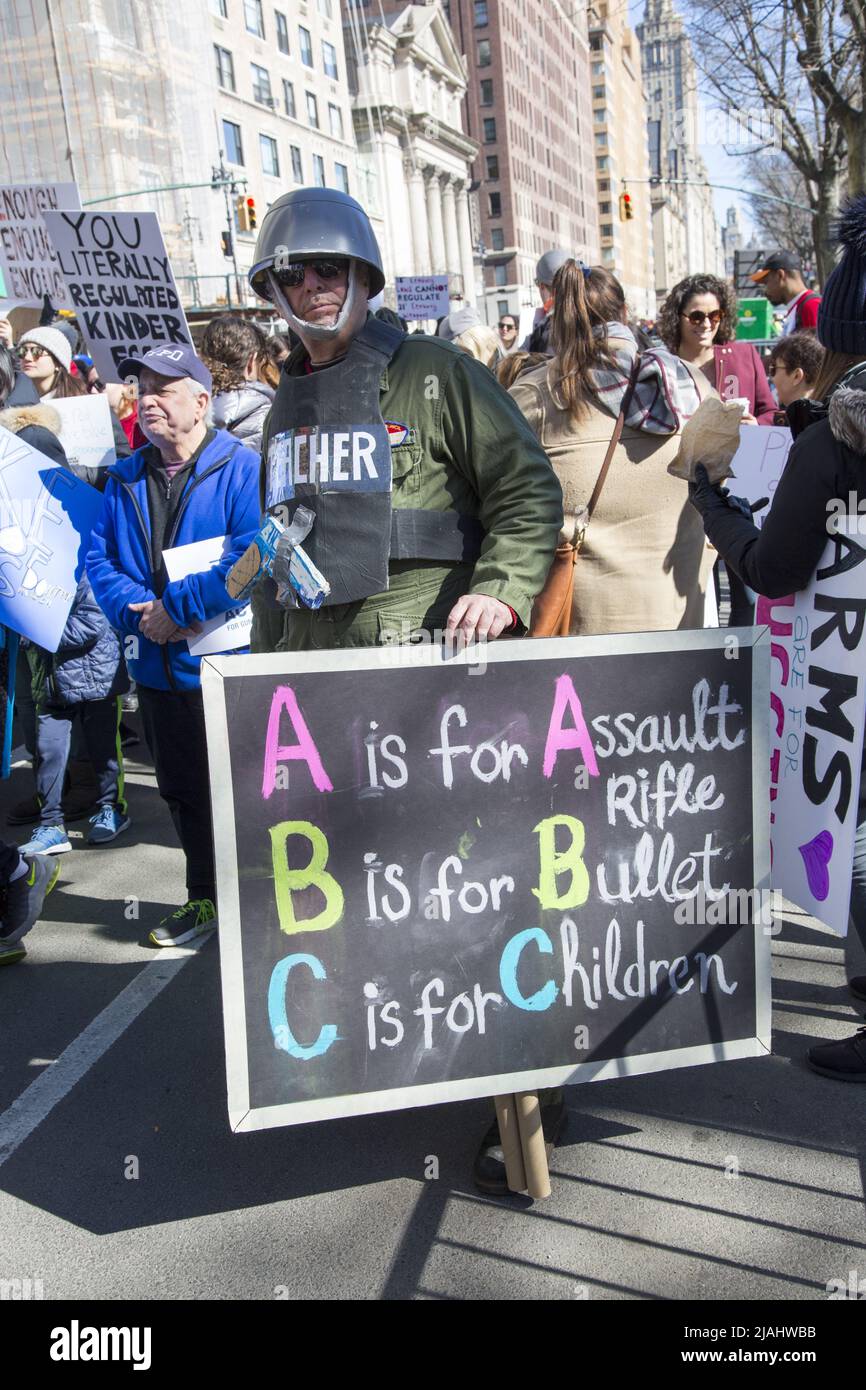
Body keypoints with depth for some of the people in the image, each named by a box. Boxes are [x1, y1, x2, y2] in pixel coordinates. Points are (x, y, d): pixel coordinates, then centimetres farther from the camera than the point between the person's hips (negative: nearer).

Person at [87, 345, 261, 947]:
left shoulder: (243, 468, -10)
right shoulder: (127, 478, 10)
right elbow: (99, 558, 6)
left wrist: (178, 607, -20)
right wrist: (138, 611, -13)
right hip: (158, 668, 7)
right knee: (183, 791, 18)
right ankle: (206, 898, 36)